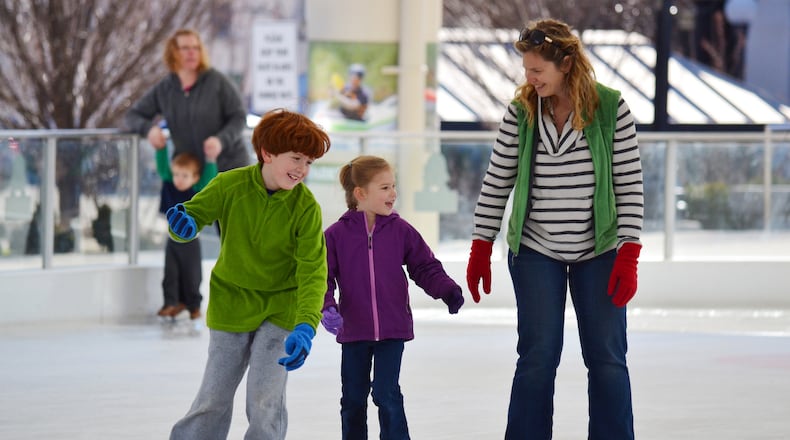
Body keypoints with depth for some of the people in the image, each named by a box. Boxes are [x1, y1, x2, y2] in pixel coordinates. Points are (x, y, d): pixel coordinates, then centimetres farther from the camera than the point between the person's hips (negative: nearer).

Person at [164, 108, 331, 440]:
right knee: (213, 401, 6)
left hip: (280, 310, -1)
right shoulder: (231, 185, -15)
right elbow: (195, 213, -12)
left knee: (265, 403, -7)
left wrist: (305, 328, -37)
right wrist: (185, 224, -39)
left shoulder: (306, 207, -18)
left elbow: (314, 272, -23)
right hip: (231, 305, 1)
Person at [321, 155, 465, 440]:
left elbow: (426, 268, 4)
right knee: (353, 398, 11)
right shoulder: (337, 234, -6)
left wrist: (448, 291, -12)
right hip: (353, 330, 1)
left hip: (393, 330, 0)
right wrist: (327, 307, -22)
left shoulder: (401, 231, -1)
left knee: (386, 394, -7)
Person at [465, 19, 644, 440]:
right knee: (537, 357, -2)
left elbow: (630, 184, -8)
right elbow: (497, 182, 2)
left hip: (598, 251, -1)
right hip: (535, 251, 1)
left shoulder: (611, 108, -10)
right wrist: (480, 251, 1)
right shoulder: (521, 111, -6)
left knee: (606, 358, 1)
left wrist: (628, 257, -11)